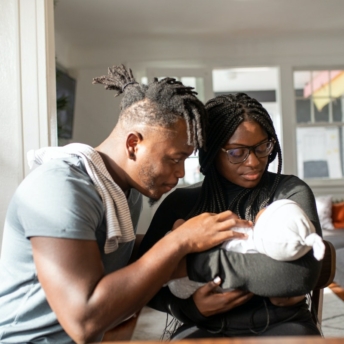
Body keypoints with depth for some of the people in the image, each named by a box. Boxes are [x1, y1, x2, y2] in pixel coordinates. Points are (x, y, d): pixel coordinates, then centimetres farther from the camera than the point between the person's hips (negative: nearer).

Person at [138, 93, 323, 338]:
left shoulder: (291, 192, -4)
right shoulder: (181, 203, 0)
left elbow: (302, 273, -21)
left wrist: (195, 265, -20)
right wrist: (187, 305, -16)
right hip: (207, 328, 0)